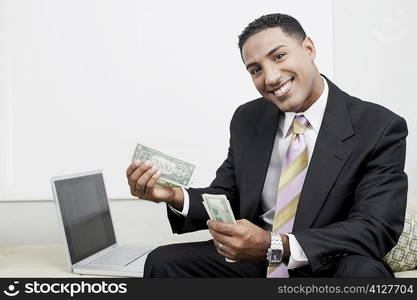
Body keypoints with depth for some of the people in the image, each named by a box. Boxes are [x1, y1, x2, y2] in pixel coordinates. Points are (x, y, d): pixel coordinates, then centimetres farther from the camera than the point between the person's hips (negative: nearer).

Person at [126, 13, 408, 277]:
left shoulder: (380, 129, -13)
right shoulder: (246, 120, 1)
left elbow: (377, 228, -19)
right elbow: (226, 200, 6)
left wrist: (275, 245, -32)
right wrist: (176, 197, -17)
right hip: (251, 260, 4)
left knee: (363, 270, -36)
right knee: (163, 261, -13)